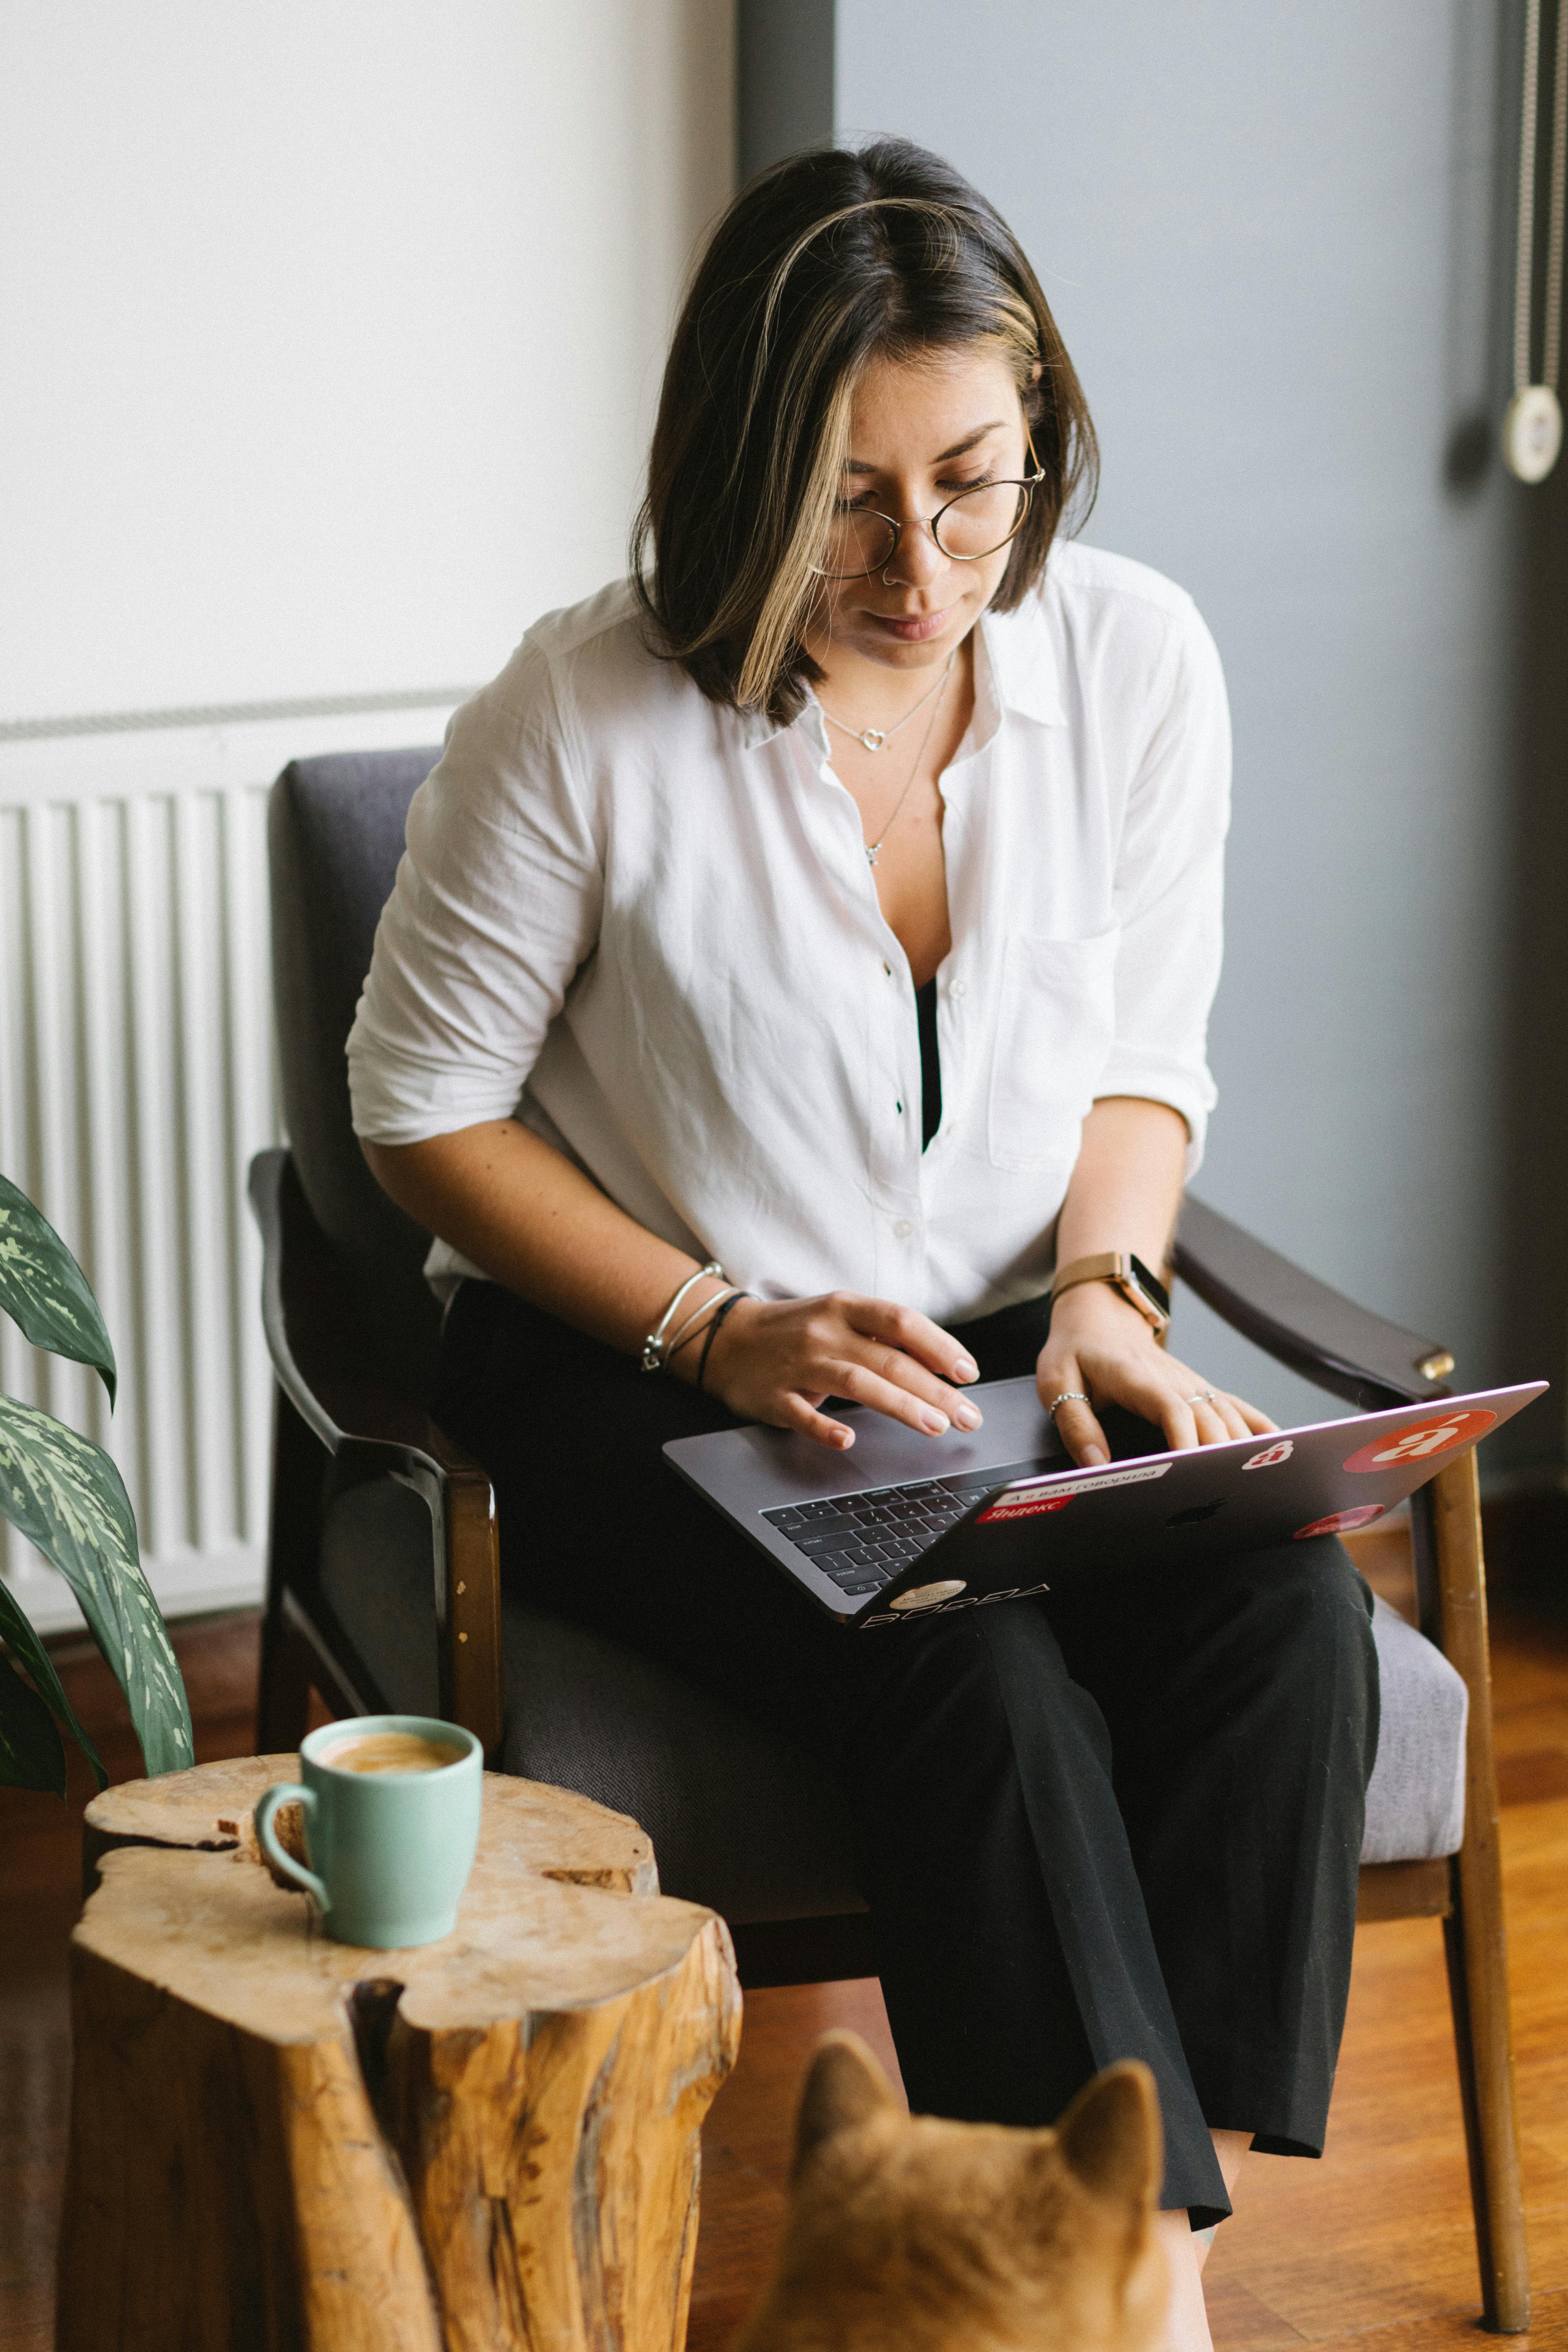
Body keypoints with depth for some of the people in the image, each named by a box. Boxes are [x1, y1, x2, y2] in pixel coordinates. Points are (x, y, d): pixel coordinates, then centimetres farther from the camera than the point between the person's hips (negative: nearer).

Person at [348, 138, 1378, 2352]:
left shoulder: (1137, 658, -5)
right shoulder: (585, 720, -16)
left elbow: (1145, 1064, 8)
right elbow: (426, 1108, -5)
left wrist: (1103, 1291, -12)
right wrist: (720, 1334, -16)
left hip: (1013, 1350, 4)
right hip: (640, 1383, -3)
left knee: (1287, 1612, -25)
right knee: (976, 1672, -31)